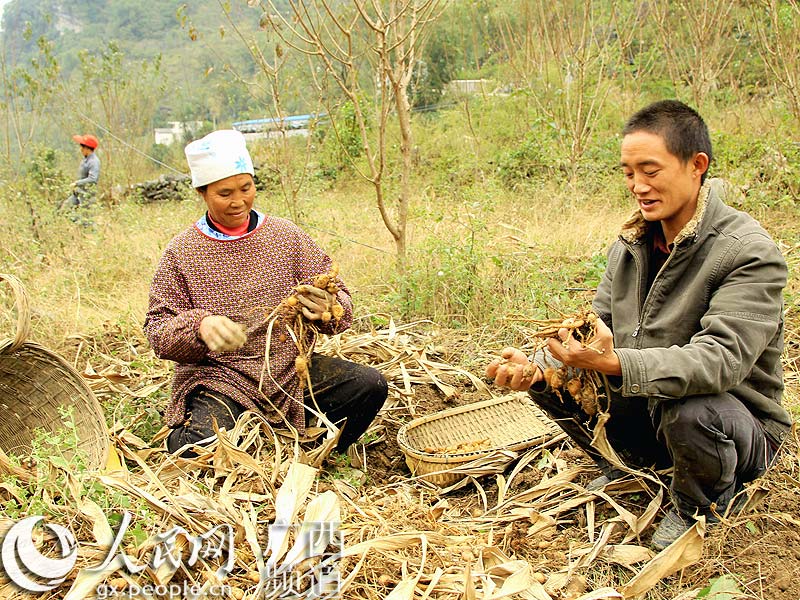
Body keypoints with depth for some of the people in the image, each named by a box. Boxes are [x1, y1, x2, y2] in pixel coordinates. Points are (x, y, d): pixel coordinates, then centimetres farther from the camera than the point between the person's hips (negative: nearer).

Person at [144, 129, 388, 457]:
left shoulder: (287, 235, 5)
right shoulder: (181, 252, 0)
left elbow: (341, 301, 4)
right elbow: (157, 330, -2)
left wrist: (328, 307, -21)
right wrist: (200, 326, -25)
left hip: (290, 367, 3)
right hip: (218, 377, -3)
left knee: (369, 384, -17)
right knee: (200, 446, -31)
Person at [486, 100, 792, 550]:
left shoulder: (750, 253, -22)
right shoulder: (630, 245, 0)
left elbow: (722, 359, -34)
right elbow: (599, 326, -2)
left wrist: (615, 363, -49)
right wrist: (536, 366, -23)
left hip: (741, 426, -5)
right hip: (645, 410, 6)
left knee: (688, 409, -39)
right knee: (548, 378, -9)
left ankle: (703, 504, -1)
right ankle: (628, 466, 17)